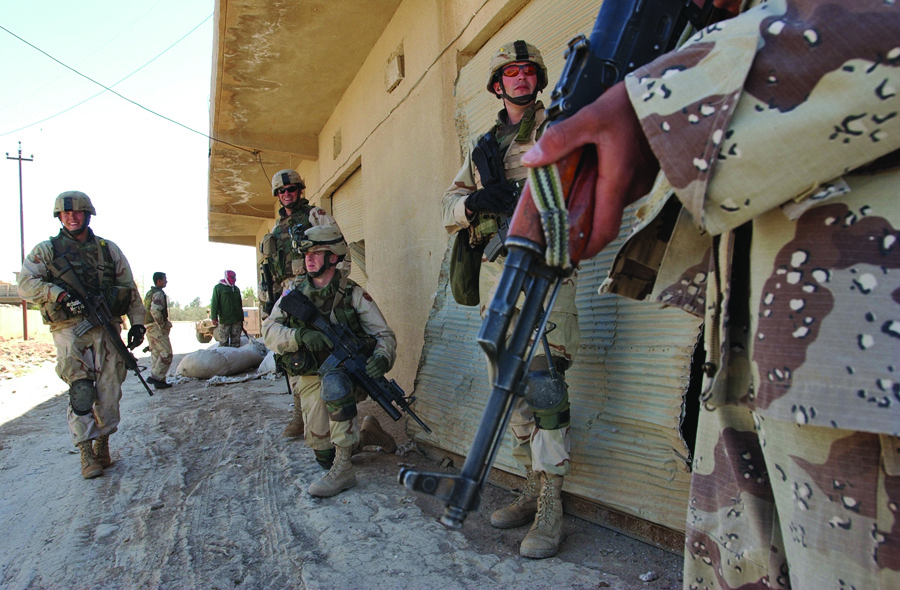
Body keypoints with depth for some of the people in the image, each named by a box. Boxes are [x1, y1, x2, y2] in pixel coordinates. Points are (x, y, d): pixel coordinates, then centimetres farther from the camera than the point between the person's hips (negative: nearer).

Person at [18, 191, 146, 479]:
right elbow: (25, 283, -2)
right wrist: (61, 295, -17)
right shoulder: (47, 250, 9)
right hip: (69, 328, -2)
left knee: (109, 389, 1)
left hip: (106, 328, 2)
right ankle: (87, 454, -1)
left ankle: (103, 445, 15)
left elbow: (130, 289, 15)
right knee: (81, 390, -8)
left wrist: (137, 322, 8)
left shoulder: (109, 249, 14)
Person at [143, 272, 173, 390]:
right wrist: (163, 325, -18)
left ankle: (159, 381, 15)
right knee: (166, 353, -8)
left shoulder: (149, 293, 19)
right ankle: (155, 377, -11)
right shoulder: (159, 294, -12)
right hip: (156, 328, -10)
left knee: (156, 354, 11)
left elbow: (144, 309, 23)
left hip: (149, 327, 10)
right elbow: (155, 310, -27)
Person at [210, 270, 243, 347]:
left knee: (236, 342, 6)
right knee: (224, 342, -6)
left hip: (237, 320, 5)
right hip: (224, 321, -5)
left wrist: (241, 319, 20)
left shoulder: (236, 289, 18)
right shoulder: (218, 287, 1)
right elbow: (214, 303, -6)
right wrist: (214, 317, -15)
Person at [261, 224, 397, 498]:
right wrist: (300, 336, -27)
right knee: (324, 455, 0)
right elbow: (269, 330, -6)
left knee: (332, 379, -40)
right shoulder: (294, 290, 0)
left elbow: (385, 334, -10)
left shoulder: (353, 294, -9)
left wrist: (382, 358, -33)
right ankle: (367, 433, 30)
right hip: (311, 380, 4)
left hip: (346, 374, -3)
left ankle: (343, 470, -31)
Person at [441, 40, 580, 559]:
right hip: (496, 269, 6)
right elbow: (450, 205, 16)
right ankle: (534, 489, 21)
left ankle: (550, 509, -5)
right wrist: (474, 202, -6)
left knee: (543, 380, -14)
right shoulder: (484, 146, 23)